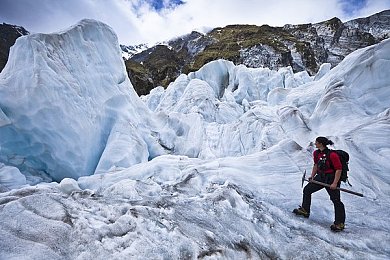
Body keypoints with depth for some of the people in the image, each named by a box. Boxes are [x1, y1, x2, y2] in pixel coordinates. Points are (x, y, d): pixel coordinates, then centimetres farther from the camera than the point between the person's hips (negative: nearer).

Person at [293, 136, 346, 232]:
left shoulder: (332, 155, -22)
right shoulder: (316, 153, 2)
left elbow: (339, 169, -20)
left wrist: (335, 183, -22)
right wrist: (312, 176, 10)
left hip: (331, 179, -8)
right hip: (320, 177, 8)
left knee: (336, 200, -3)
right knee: (307, 190, 11)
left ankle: (339, 224, 10)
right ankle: (305, 210, 26)